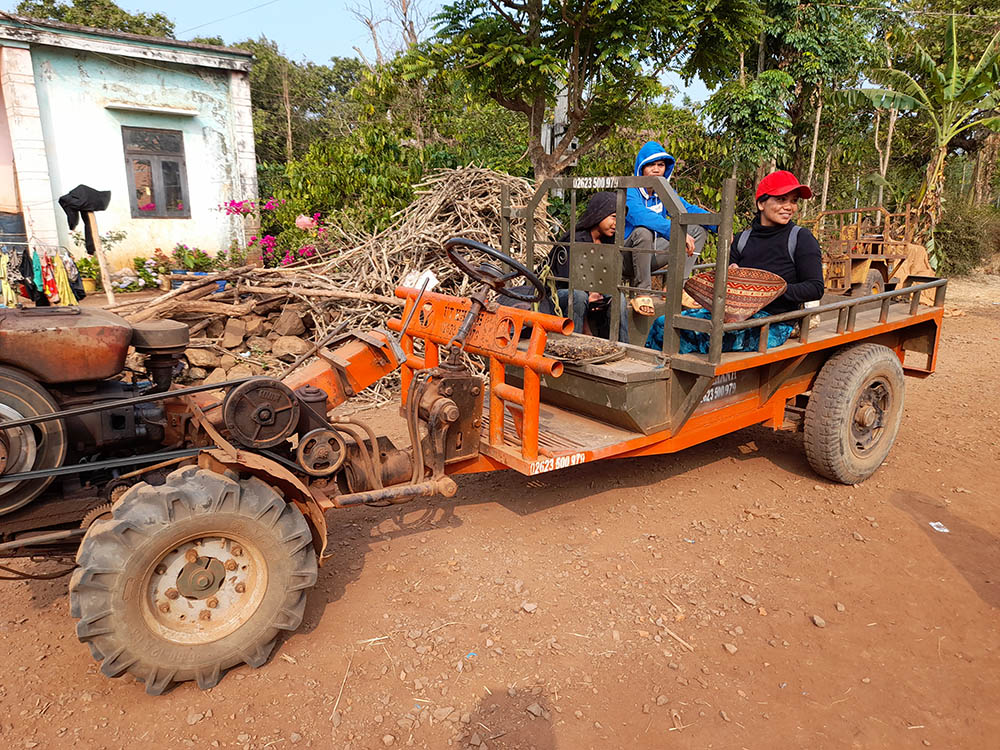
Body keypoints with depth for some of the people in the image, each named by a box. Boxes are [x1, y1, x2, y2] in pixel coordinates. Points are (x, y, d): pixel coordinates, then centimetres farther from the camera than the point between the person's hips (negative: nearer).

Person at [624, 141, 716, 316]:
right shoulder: (629, 190, -16)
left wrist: (717, 224, -17)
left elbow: (687, 209, 2)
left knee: (699, 230, 5)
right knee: (643, 232, -39)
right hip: (625, 255, -8)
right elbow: (640, 215, -35)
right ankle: (641, 292, -23)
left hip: (650, 256, 8)